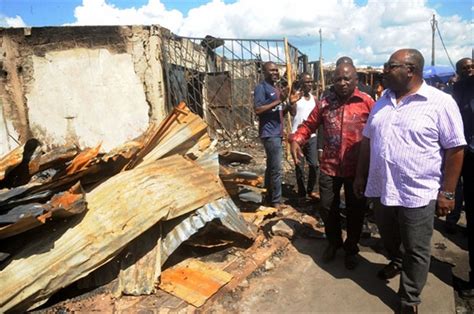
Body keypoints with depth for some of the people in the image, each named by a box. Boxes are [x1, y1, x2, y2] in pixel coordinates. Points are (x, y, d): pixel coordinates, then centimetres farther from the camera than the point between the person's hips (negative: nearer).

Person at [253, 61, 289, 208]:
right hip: (269, 133, -9)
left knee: (271, 167, 14)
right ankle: (276, 201, 2)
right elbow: (258, 110, -21)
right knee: (276, 169, -8)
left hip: (277, 132, 9)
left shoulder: (277, 88, 17)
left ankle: (269, 197, 24)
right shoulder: (261, 88, -10)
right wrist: (278, 101, -21)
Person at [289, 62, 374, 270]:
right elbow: (309, 125, 6)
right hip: (329, 167, 2)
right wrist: (296, 140, -12)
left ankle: (351, 249, 36)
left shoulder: (367, 102, -6)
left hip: (357, 168, -2)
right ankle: (333, 242, 39)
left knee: (355, 210, 13)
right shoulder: (324, 103, 1)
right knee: (327, 207, 13)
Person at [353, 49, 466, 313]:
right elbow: (368, 140, 11)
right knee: (389, 238, 24)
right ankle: (396, 262, 53)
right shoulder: (383, 101, 6)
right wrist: (361, 176, 11)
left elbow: (455, 149, -10)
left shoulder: (440, 103, -11)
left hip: (417, 194, -5)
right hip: (382, 189, 5)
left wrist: (447, 193, -10)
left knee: (416, 251, 10)